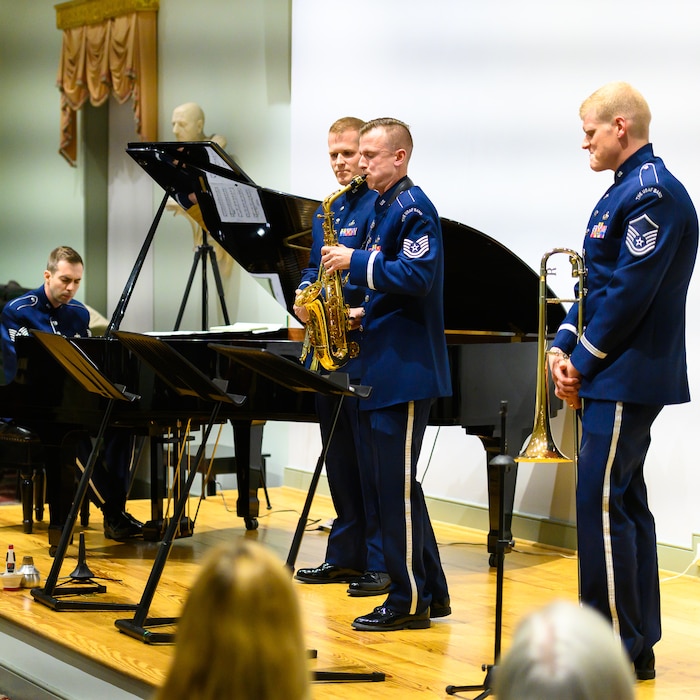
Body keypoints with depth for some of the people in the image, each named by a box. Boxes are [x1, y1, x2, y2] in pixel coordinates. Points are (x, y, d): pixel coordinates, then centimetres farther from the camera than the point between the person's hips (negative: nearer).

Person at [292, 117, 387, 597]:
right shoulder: (325, 214, 18)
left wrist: (365, 314, -25)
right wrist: (304, 296, 3)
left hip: (366, 349, -8)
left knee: (370, 461, -5)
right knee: (339, 459, 13)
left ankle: (381, 563, 1)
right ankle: (346, 555, 21)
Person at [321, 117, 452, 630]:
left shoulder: (413, 208, -11)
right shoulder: (384, 208, 18)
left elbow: (417, 276, -23)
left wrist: (356, 262, -18)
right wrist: (362, 313, 9)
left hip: (406, 371, -10)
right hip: (383, 370, 10)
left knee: (398, 486, -6)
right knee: (396, 485, 12)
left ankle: (410, 601, 1)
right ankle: (431, 593, 19)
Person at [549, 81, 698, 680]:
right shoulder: (624, 192, 16)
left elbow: (630, 293, -21)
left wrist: (584, 363, -13)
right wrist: (565, 345, 3)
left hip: (627, 377, -10)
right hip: (615, 377, 10)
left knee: (603, 503, -9)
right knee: (624, 502, 13)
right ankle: (637, 644, 20)